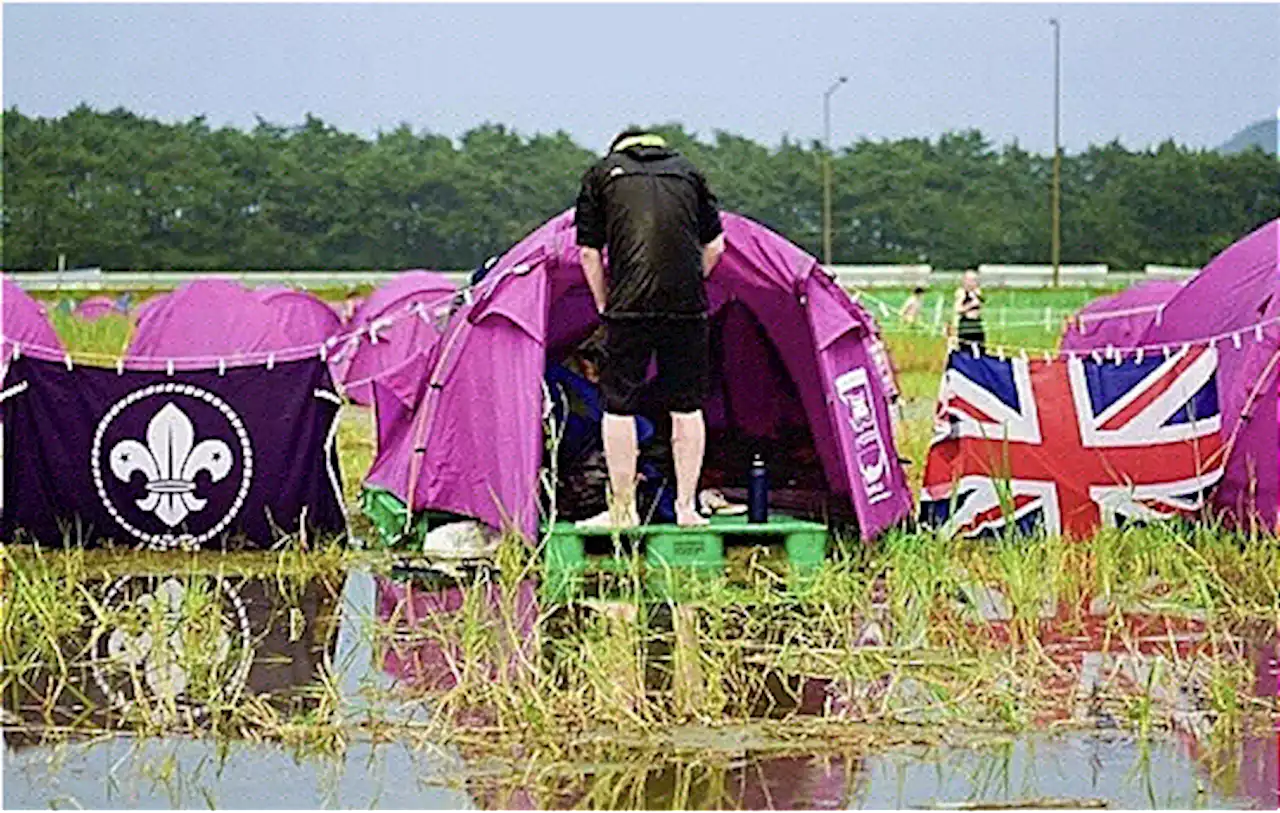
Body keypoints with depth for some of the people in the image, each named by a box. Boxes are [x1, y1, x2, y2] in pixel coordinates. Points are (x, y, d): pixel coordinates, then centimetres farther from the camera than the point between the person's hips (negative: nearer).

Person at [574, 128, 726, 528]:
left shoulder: (602, 173, 13)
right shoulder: (687, 171, 20)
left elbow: (589, 251, 10)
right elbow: (714, 246, 18)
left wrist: (604, 305, 18)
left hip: (630, 305, -3)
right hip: (688, 306, 3)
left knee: (618, 405, 5)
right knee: (686, 405, 12)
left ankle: (622, 510, 6)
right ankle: (687, 508, 14)